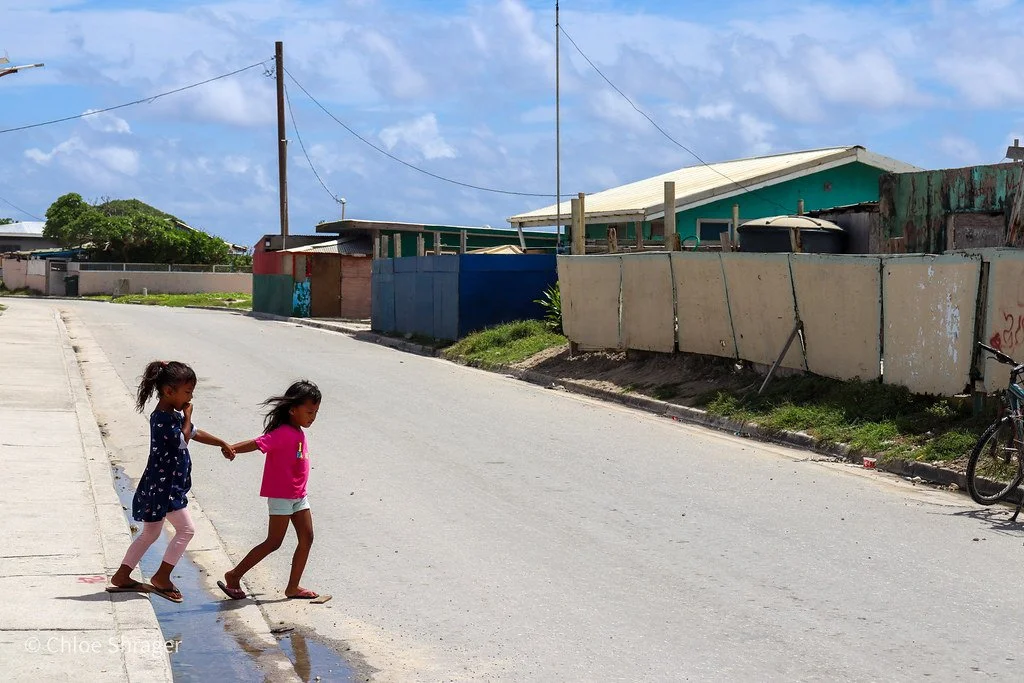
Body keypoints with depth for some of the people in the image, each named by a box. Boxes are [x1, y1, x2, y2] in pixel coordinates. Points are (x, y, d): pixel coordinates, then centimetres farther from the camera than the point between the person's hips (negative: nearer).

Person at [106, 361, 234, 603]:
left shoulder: (171, 415, 11)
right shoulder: (163, 419, -21)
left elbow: (194, 433, 23)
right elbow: (183, 441, -17)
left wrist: (222, 443, 23)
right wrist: (187, 417, -8)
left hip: (162, 486, 10)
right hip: (163, 486, -10)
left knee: (150, 533, 17)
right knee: (186, 529, -4)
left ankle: (121, 577, 22)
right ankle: (161, 577, 2)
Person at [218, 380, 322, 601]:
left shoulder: (298, 432, 8)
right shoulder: (283, 433, -20)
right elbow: (258, 443, -32)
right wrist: (232, 449, -45)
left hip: (298, 496, 9)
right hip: (281, 497, -9)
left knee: (306, 538, 6)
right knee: (273, 543, -3)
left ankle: (293, 587, 13)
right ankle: (233, 576, 7)